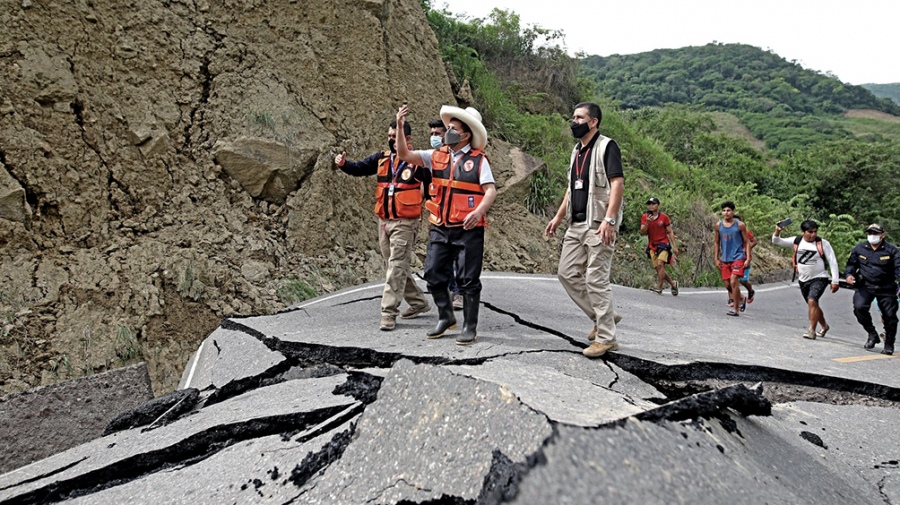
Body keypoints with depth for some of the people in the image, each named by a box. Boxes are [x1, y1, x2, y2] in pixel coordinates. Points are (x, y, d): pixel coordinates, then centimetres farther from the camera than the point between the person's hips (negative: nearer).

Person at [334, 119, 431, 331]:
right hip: (384, 221, 7)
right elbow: (359, 169, 5)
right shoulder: (381, 159, 9)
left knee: (396, 267, -7)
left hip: (405, 223, -7)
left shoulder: (417, 161, -7)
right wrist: (343, 164, -13)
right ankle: (418, 302, 31)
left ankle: (389, 313, -2)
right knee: (396, 266, 15)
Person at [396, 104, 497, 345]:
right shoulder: (437, 156, 9)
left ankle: (470, 327, 16)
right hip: (440, 228, 5)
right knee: (434, 274, 7)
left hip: (468, 229, -4)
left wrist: (479, 211, -29)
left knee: (468, 279, 2)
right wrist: (400, 127, -6)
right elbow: (405, 155, 5)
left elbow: (490, 191, -12)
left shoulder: (479, 160, -3)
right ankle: (445, 317, 27)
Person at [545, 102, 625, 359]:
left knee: (596, 279, -7)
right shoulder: (577, 150, 18)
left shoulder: (606, 147, -7)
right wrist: (558, 217, 19)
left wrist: (609, 220, -26)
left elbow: (618, 184, -16)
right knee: (567, 273, 8)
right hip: (577, 224, 9)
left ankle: (606, 338, 3)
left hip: (598, 224, -9)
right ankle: (601, 317, 22)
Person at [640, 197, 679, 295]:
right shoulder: (645, 217, 5)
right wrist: (647, 222, -17)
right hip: (652, 246, 3)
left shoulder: (664, 217, -1)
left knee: (660, 264, -23)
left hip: (663, 244, -3)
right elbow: (642, 233, -1)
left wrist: (674, 246, -2)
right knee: (658, 269, 2)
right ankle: (673, 284, 22)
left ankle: (659, 287, -22)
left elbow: (670, 232, 3)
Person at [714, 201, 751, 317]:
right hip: (725, 259, 5)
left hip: (738, 258, -5)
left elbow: (747, 242, -2)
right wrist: (716, 259, 8)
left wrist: (748, 259, -9)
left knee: (733, 282, -17)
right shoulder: (718, 226, 4)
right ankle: (740, 298, 36)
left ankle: (735, 309, -9)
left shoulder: (740, 225, -6)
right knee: (727, 284, 8)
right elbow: (717, 243, 13)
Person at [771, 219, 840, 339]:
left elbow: (832, 262, -10)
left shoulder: (823, 243, -12)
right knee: (813, 305, 19)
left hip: (819, 279, -5)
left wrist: (835, 281, -13)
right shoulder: (797, 241, -3)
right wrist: (778, 231, -20)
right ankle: (824, 326, 42)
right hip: (803, 280, 5)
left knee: (812, 301, -23)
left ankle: (811, 330, -15)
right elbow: (776, 241, 1)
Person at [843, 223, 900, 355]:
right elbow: (851, 264, 14)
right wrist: (849, 275, -5)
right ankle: (872, 334, 0)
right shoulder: (859, 249, 4)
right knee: (859, 307, -22)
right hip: (865, 286, 1)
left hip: (886, 288, -1)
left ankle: (889, 345, 19)